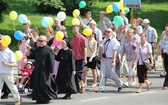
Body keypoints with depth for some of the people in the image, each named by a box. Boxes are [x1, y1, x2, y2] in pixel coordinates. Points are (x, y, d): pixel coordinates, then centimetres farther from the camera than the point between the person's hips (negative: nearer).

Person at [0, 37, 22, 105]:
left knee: (11, 86, 4)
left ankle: (18, 99, 18)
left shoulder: (10, 53, -10)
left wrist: (7, 64, -27)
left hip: (7, 73, -6)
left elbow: (14, 64, -14)